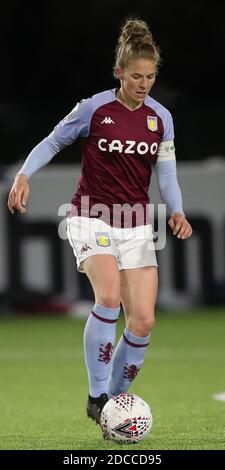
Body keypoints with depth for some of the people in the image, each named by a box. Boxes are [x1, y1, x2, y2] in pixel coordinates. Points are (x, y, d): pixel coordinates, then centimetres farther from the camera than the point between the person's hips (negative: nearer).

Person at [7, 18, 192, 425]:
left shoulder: (160, 117, 2)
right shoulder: (95, 108, -9)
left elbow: (166, 175, 5)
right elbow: (53, 142, 2)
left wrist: (176, 212, -13)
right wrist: (23, 175, -14)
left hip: (136, 226, 4)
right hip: (92, 219, -4)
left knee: (143, 321, -5)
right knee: (109, 296, -28)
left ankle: (116, 399, 14)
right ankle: (97, 396, -18)